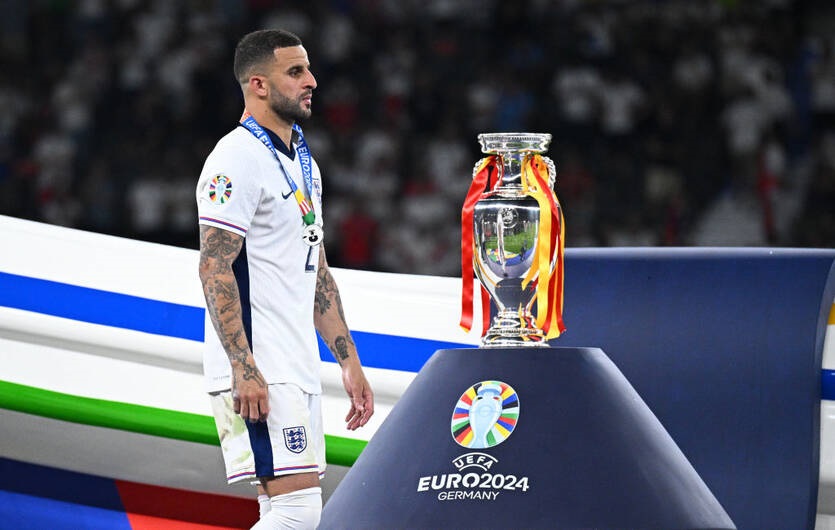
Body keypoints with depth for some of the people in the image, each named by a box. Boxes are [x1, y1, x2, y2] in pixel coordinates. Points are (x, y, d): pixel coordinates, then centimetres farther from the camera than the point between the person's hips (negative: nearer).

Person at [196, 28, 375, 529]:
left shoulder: (303, 162, 18)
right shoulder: (237, 159, -12)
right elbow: (215, 270, -18)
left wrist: (349, 361, 19)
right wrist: (244, 369, -24)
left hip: (298, 370, 10)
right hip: (258, 373, -10)